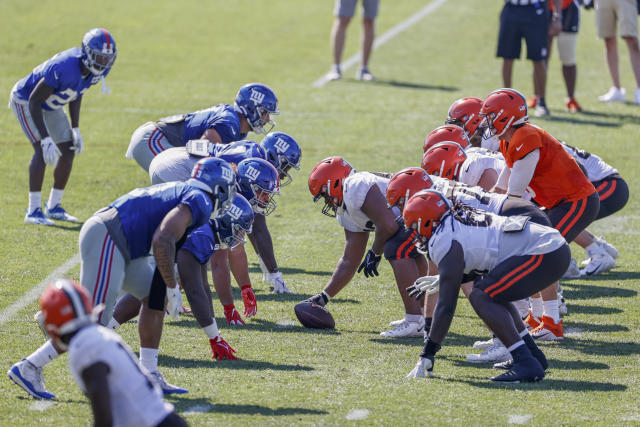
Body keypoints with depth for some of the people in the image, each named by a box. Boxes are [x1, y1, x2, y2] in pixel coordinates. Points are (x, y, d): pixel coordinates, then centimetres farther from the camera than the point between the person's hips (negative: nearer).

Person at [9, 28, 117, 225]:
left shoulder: (99, 69, -17)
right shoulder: (65, 68, -41)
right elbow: (34, 101, -34)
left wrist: (76, 129, 0)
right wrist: (46, 139, -37)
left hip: (50, 105, 8)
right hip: (25, 100, -8)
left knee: (69, 151, 4)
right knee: (42, 150, -21)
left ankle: (54, 207, 16)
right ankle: (34, 210, -16)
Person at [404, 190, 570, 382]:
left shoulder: (445, 243, -9)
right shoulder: (460, 218, 17)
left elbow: (446, 306, -11)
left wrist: (427, 355, -6)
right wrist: (442, 279, 32)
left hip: (546, 254, -10)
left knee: (481, 297, -14)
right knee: (490, 292, 23)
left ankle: (527, 364, -19)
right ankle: (532, 354, 24)